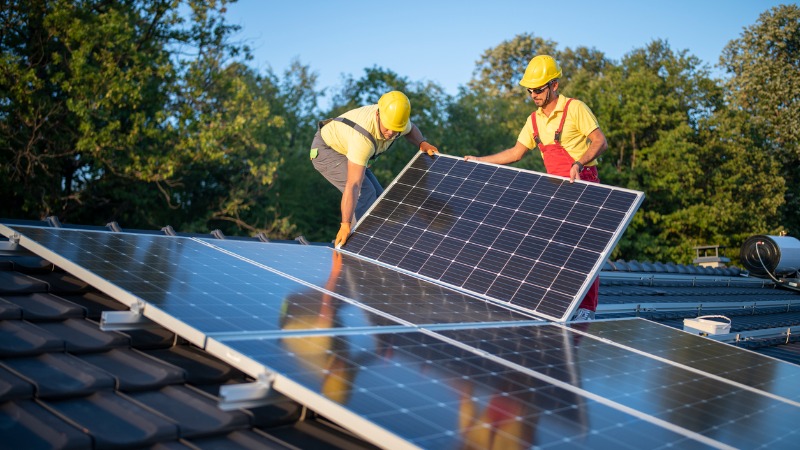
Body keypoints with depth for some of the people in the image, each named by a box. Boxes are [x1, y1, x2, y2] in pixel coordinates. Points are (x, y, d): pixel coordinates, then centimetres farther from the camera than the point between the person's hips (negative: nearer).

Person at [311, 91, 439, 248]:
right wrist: (345, 224, -48)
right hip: (325, 150, -8)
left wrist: (422, 143, -12)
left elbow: (410, 130, 8)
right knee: (364, 193, -23)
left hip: (344, 150, 8)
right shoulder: (363, 138, -42)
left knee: (376, 197, 7)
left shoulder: (396, 115, -20)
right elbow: (353, 185, -45)